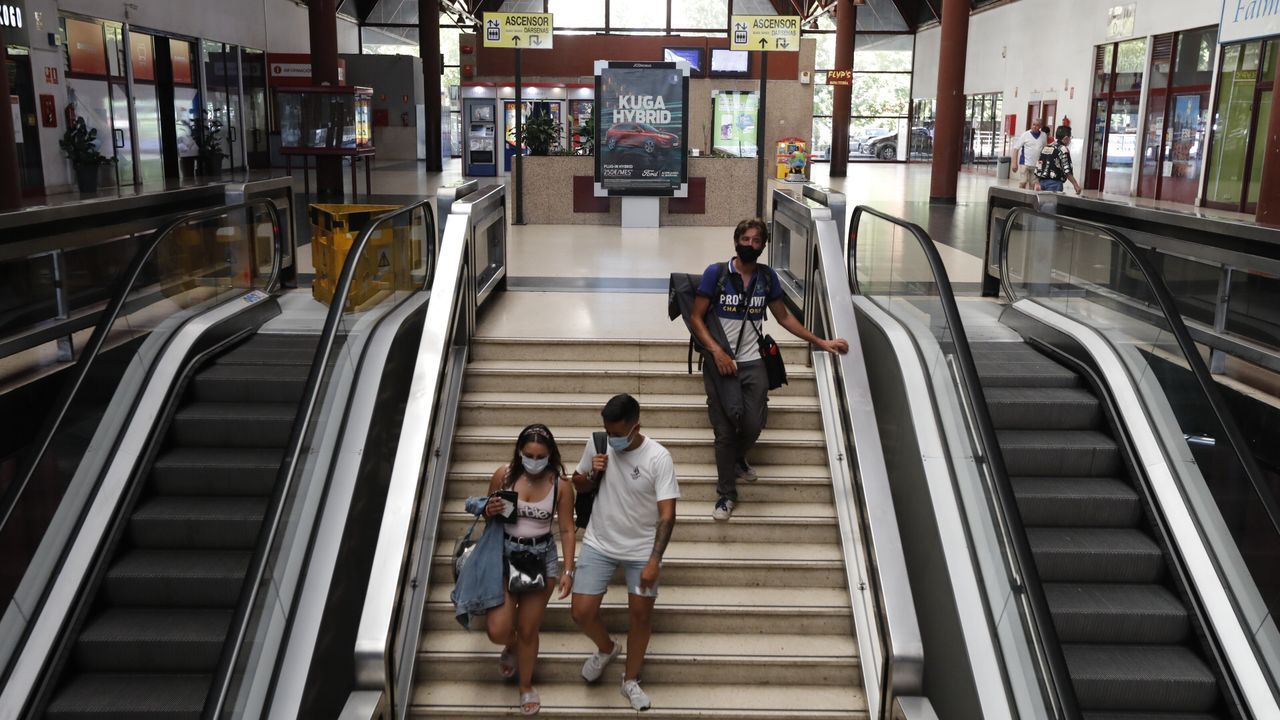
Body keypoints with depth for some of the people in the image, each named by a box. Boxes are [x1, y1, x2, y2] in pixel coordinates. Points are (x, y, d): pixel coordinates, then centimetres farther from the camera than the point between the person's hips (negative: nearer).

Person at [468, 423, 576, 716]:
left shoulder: (560, 485, -11)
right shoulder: (503, 475, -9)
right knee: (497, 630, -8)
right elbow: (487, 511, 7)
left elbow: (566, 530, -4)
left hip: (542, 559, 0)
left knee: (528, 631, 8)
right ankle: (511, 647, 32)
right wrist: (488, 511, -17)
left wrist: (568, 570, -10)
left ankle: (526, 685, 35)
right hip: (505, 555, 1)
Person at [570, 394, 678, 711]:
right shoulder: (597, 445, -9)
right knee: (582, 612, -2)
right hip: (599, 544, 2)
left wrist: (654, 560, -26)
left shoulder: (658, 458, -20)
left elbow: (667, 514, -20)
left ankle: (631, 681, 31)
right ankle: (606, 648, 32)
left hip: (642, 550, -2)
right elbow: (578, 486, 7)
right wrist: (592, 474, -16)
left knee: (641, 614, 9)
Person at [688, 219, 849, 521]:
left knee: (754, 425, -9)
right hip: (720, 362, -3)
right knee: (725, 430, -4)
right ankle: (726, 495, 13)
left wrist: (821, 342, 12)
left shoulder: (767, 276, 7)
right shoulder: (716, 273, -4)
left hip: (752, 362, 3)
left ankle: (737, 458, 28)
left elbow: (784, 317, 16)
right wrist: (717, 352, -15)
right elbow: (696, 318, -3)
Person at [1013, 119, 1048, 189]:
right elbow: (1016, 149, -3)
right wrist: (1014, 163, -9)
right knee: (1022, 183, -5)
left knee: (1033, 184, 6)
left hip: (1037, 165, 3)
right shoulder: (1025, 135, -2)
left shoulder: (1044, 136, 6)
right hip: (1025, 163, -3)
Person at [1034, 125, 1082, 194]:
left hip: (1042, 181, 8)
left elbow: (1038, 166, 16)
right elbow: (1067, 171, -15)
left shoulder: (1046, 147, 14)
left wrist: (1039, 184, 22)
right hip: (1054, 183, -8)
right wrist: (1076, 185, -10)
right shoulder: (1063, 150, -9)